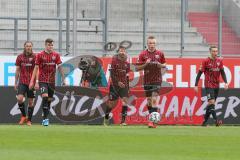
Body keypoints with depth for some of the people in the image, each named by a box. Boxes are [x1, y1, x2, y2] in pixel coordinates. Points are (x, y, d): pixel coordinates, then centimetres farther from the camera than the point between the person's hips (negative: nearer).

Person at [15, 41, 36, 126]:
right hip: (22, 82, 1)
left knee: (31, 101, 2)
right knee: (20, 98, -16)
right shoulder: (20, 57, 5)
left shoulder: (34, 57, -1)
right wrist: (15, 82, 9)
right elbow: (17, 70, 11)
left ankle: (29, 120, 11)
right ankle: (23, 116, 4)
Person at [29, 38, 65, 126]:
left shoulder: (56, 55, 4)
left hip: (52, 81, 3)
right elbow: (36, 68, -2)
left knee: (49, 99, 7)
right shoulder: (40, 55, -4)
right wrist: (36, 81, -6)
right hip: (42, 80, -3)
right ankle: (45, 118, -18)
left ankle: (45, 118, 20)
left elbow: (59, 67, 6)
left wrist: (63, 79, 1)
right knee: (45, 97, -19)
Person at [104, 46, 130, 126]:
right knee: (112, 103, 7)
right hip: (114, 84, -3)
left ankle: (123, 120, -16)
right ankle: (106, 117, 33)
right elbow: (112, 74, -10)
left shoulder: (127, 63, 7)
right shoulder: (114, 61, -6)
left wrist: (128, 86, 15)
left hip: (124, 85, 3)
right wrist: (118, 82, -19)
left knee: (125, 100, -15)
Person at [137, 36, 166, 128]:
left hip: (157, 80, -2)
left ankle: (153, 121, -18)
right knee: (149, 100, 9)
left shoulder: (160, 54, 0)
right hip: (147, 81, 2)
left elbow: (164, 65, 13)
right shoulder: (143, 54, 0)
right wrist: (145, 64, -16)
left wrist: (161, 65, -9)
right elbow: (137, 68, 1)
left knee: (154, 100, -14)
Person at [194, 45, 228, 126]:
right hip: (208, 85, -6)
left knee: (210, 104, 10)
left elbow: (222, 72, 10)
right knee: (212, 102, -18)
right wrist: (196, 85, -10)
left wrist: (225, 82, -5)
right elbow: (199, 73, -6)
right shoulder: (206, 61, -7)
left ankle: (204, 121, 19)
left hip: (216, 85, 6)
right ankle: (216, 120, -27)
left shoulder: (220, 61, 6)